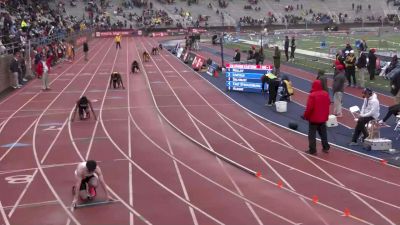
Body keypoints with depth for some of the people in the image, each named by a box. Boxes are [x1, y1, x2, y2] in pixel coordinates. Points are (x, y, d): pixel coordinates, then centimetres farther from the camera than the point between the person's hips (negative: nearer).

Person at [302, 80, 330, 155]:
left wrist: (305, 116, -8)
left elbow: (309, 107, -20)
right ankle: (326, 148, 24)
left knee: (312, 134, 2)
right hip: (323, 118, 6)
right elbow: (328, 105, 11)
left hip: (313, 118, -6)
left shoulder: (312, 95, -20)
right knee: (323, 133, 18)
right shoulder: (326, 94, 1)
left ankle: (312, 150, 3)